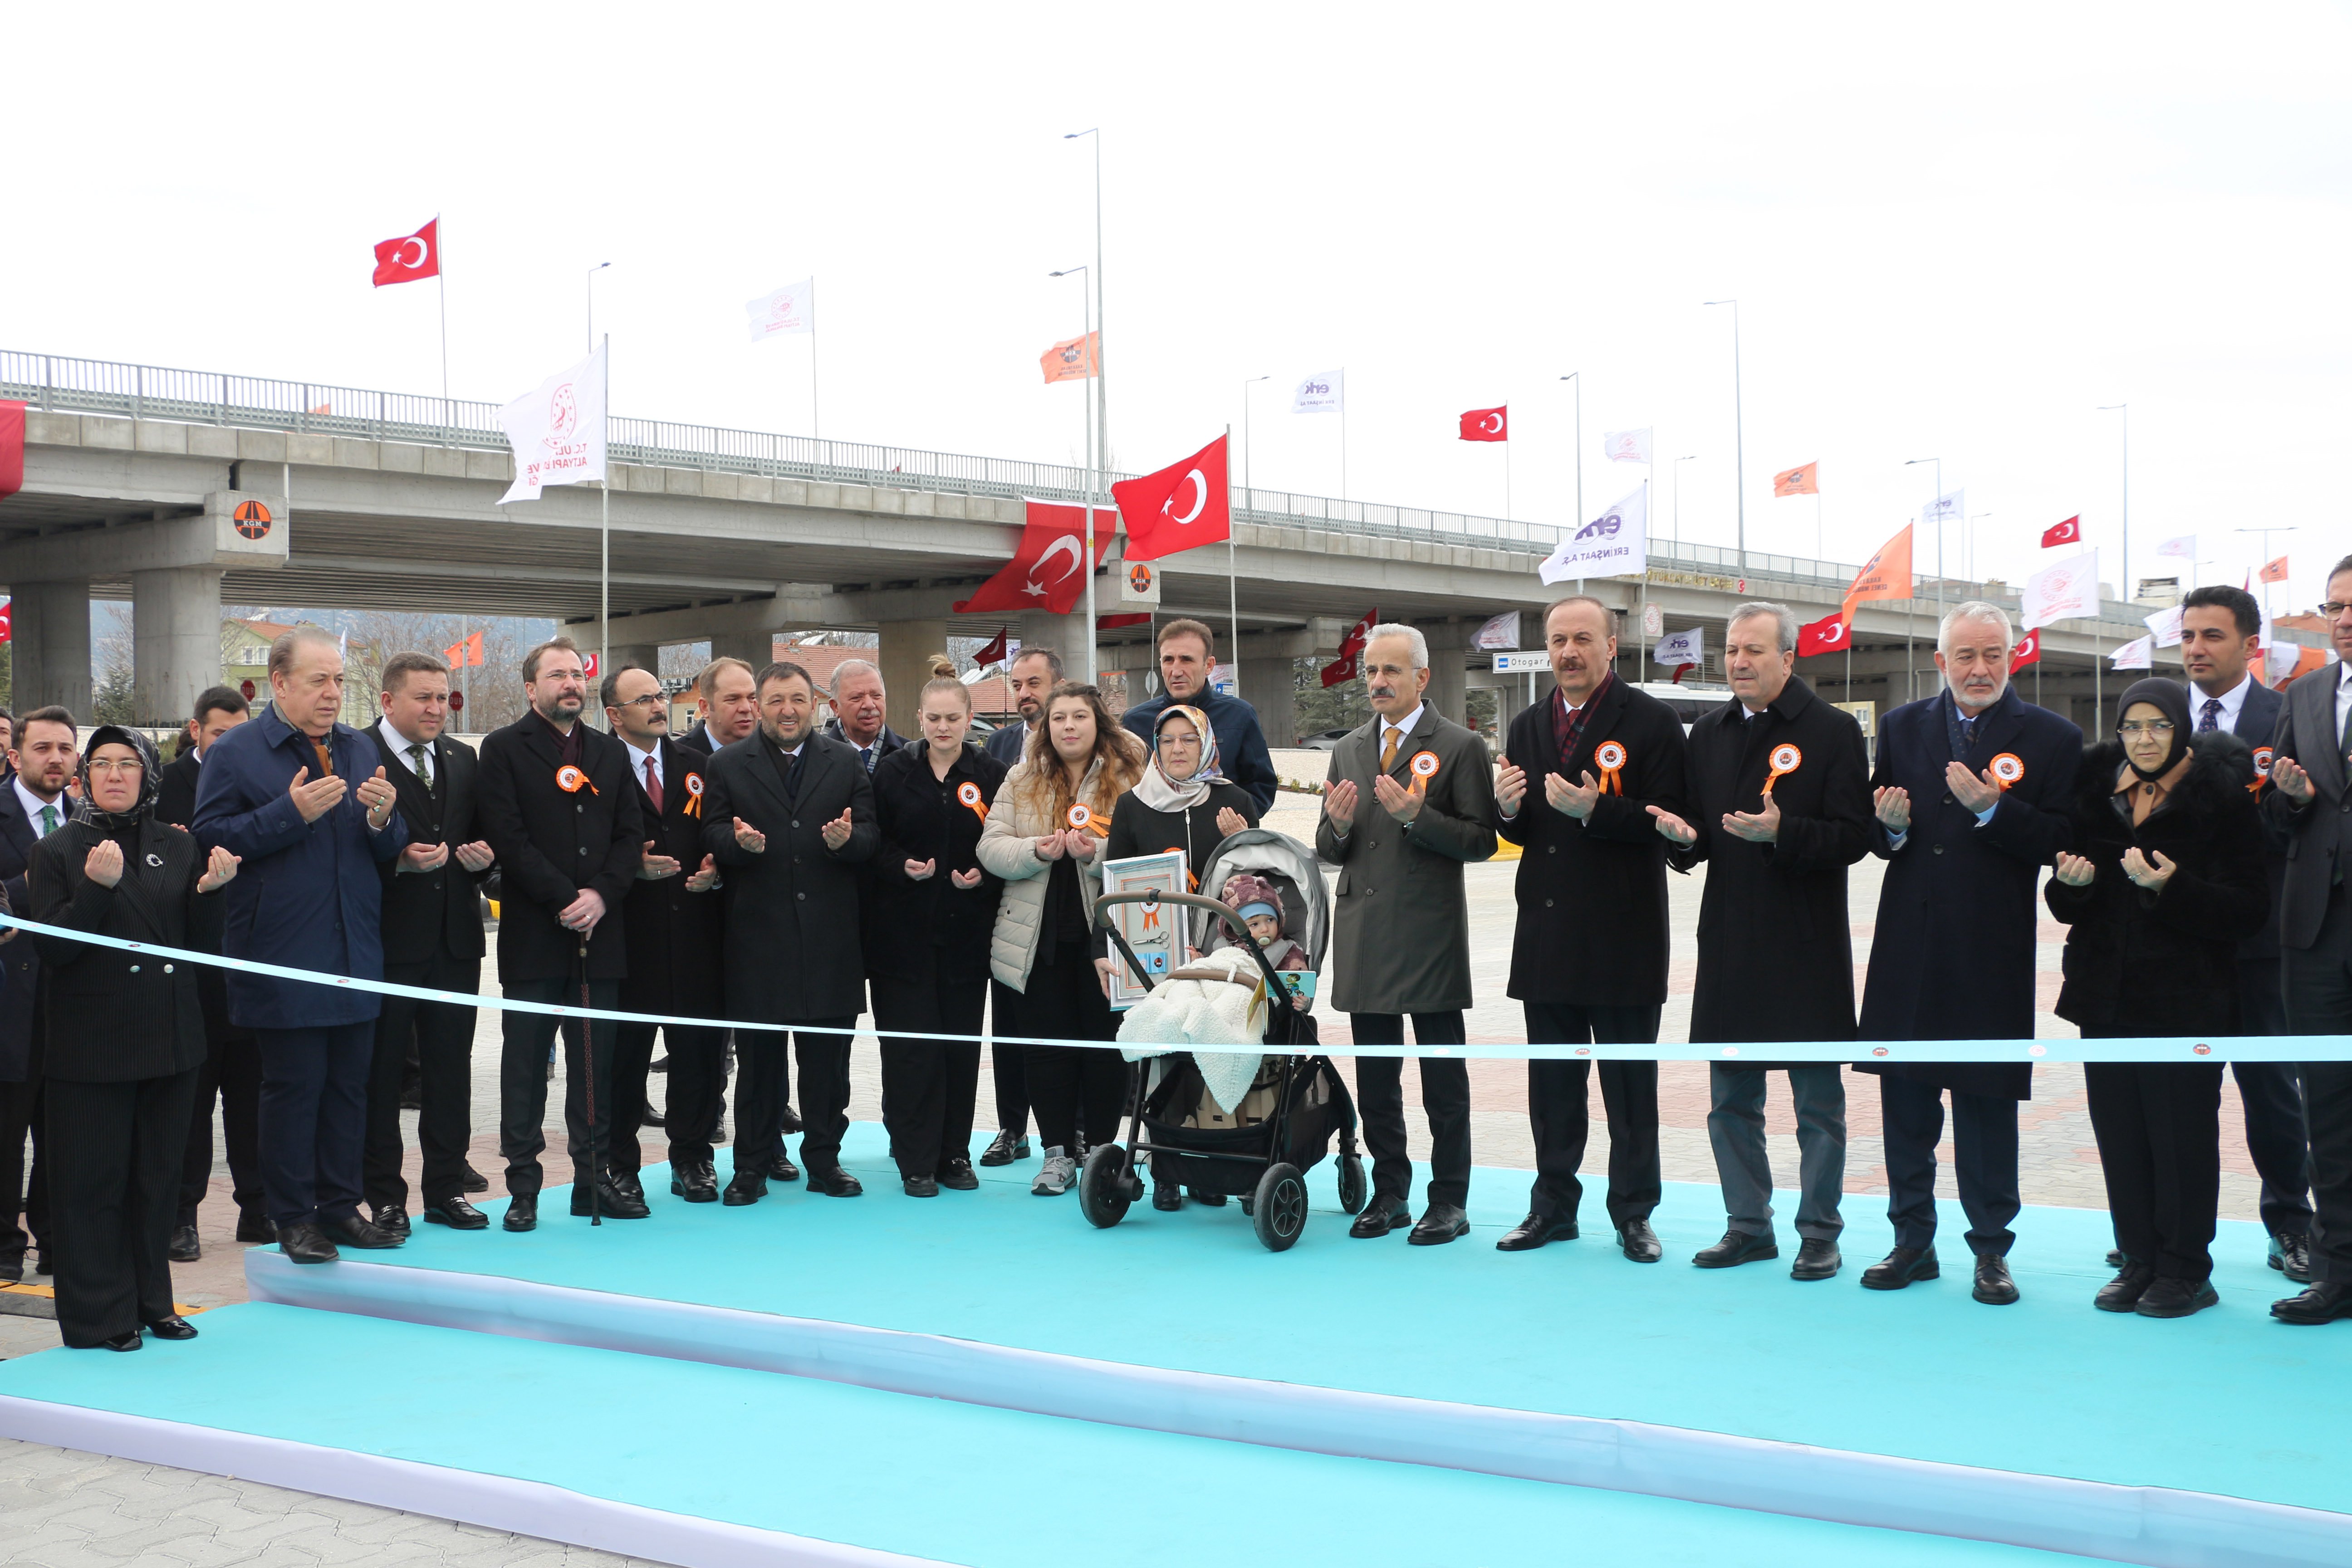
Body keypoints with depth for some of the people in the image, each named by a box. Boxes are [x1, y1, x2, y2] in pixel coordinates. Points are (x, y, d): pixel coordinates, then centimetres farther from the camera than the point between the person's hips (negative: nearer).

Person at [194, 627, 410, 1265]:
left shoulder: (360, 750, 13)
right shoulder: (235, 753, -4)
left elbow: (391, 849, 12)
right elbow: (211, 839, -13)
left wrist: (384, 818, -10)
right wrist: (291, 813, -20)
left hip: (355, 951, 5)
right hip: (282, 959, -5)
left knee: (349, 1085, 9)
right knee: (293, 1086, 0)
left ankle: (340, 1206, 20)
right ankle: (294, 1218, 10)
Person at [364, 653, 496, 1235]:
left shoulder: (464, 761, 14)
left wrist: (482, 858, -2)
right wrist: (399, 861, -25)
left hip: (454, 939, 6)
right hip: (387, 940, -6)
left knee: (451, 1067, 10)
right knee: (381, 1069, 3)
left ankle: (447, 1188, 19)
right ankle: (384, 1196, 11)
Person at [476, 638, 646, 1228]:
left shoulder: (610, 753, 15)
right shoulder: (504, 749, 0)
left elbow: (630, 835, 9)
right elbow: (508, 837, -9)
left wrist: (601, 895, -7)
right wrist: (563, 900, -14)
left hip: (599, 934, 4)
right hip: (533, 936, -4)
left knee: (596, 1061, 8)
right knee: (525, 1062, 1)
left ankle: (595, 1178, 16)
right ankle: (523, 1189, 7)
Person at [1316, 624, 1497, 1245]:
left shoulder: (1460, 747, -2)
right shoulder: (1349, 751, 15)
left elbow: (1480, 840, -7)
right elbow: (1329, 851, 15)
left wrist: (1417, 817, -20)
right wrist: (1338, 824, -7)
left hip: (1430, 935, -5)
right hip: (1363, 935, 5)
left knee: (1443, 1077, 0)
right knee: (1375, 1077, 10)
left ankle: (1449, 1201, 7)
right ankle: (1389, 1193, 20)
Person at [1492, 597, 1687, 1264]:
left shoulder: (1650, 721, -6)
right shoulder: (1529, 726, 13)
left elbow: (1667, 820, -13)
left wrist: (1593, 809, -26)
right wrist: (1507, 808, -8)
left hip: (1623, 933, -5)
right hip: (1547, 930, 5)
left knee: (1629, 1082, 3)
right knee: (1552, 1080, 12)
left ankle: (1633, 1213, 13)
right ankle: (1554, 1204, 22)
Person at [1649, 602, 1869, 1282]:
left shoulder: (1833, 731, -6)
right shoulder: (1709, 732, 11)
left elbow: (1852, 837, -12)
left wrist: (1781, 832, -27)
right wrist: (1685, 837, -7)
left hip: (1807, 945, -5)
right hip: (1729, 943, 5)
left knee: (1818, 1099, 4)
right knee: (1731, 1099, 12)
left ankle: (1819, 1233, 15)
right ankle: (1749, 1225, 23)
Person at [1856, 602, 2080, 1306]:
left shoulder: (2051, 738, -1)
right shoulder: (1902, 727, 10)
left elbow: (2062, 841, -10)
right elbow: (1873, 835, 11)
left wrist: (1992, 808, -22)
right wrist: (1891, 827, -11)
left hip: (1993, 952, -3)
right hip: (1909, 948, 3)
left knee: (1988, 1105, 3)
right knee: (1904, 1099, 9)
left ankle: (1991, 1250, 15)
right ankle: (1912, 1241, 21)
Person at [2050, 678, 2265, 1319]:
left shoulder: (2221, 797, -5)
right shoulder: (2096, 791, 9)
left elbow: (2245, 908, -10)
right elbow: (2070, 906, 13)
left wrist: (2171, 888, -24)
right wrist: (2072, 882, -9)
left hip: (2186, 996, -5)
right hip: (2107, 994, 5)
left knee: (2182, 1134, -2)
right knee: (2119, 1133, 6)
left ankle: (2185, 1271, 10)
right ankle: (2140, 1260, 18)